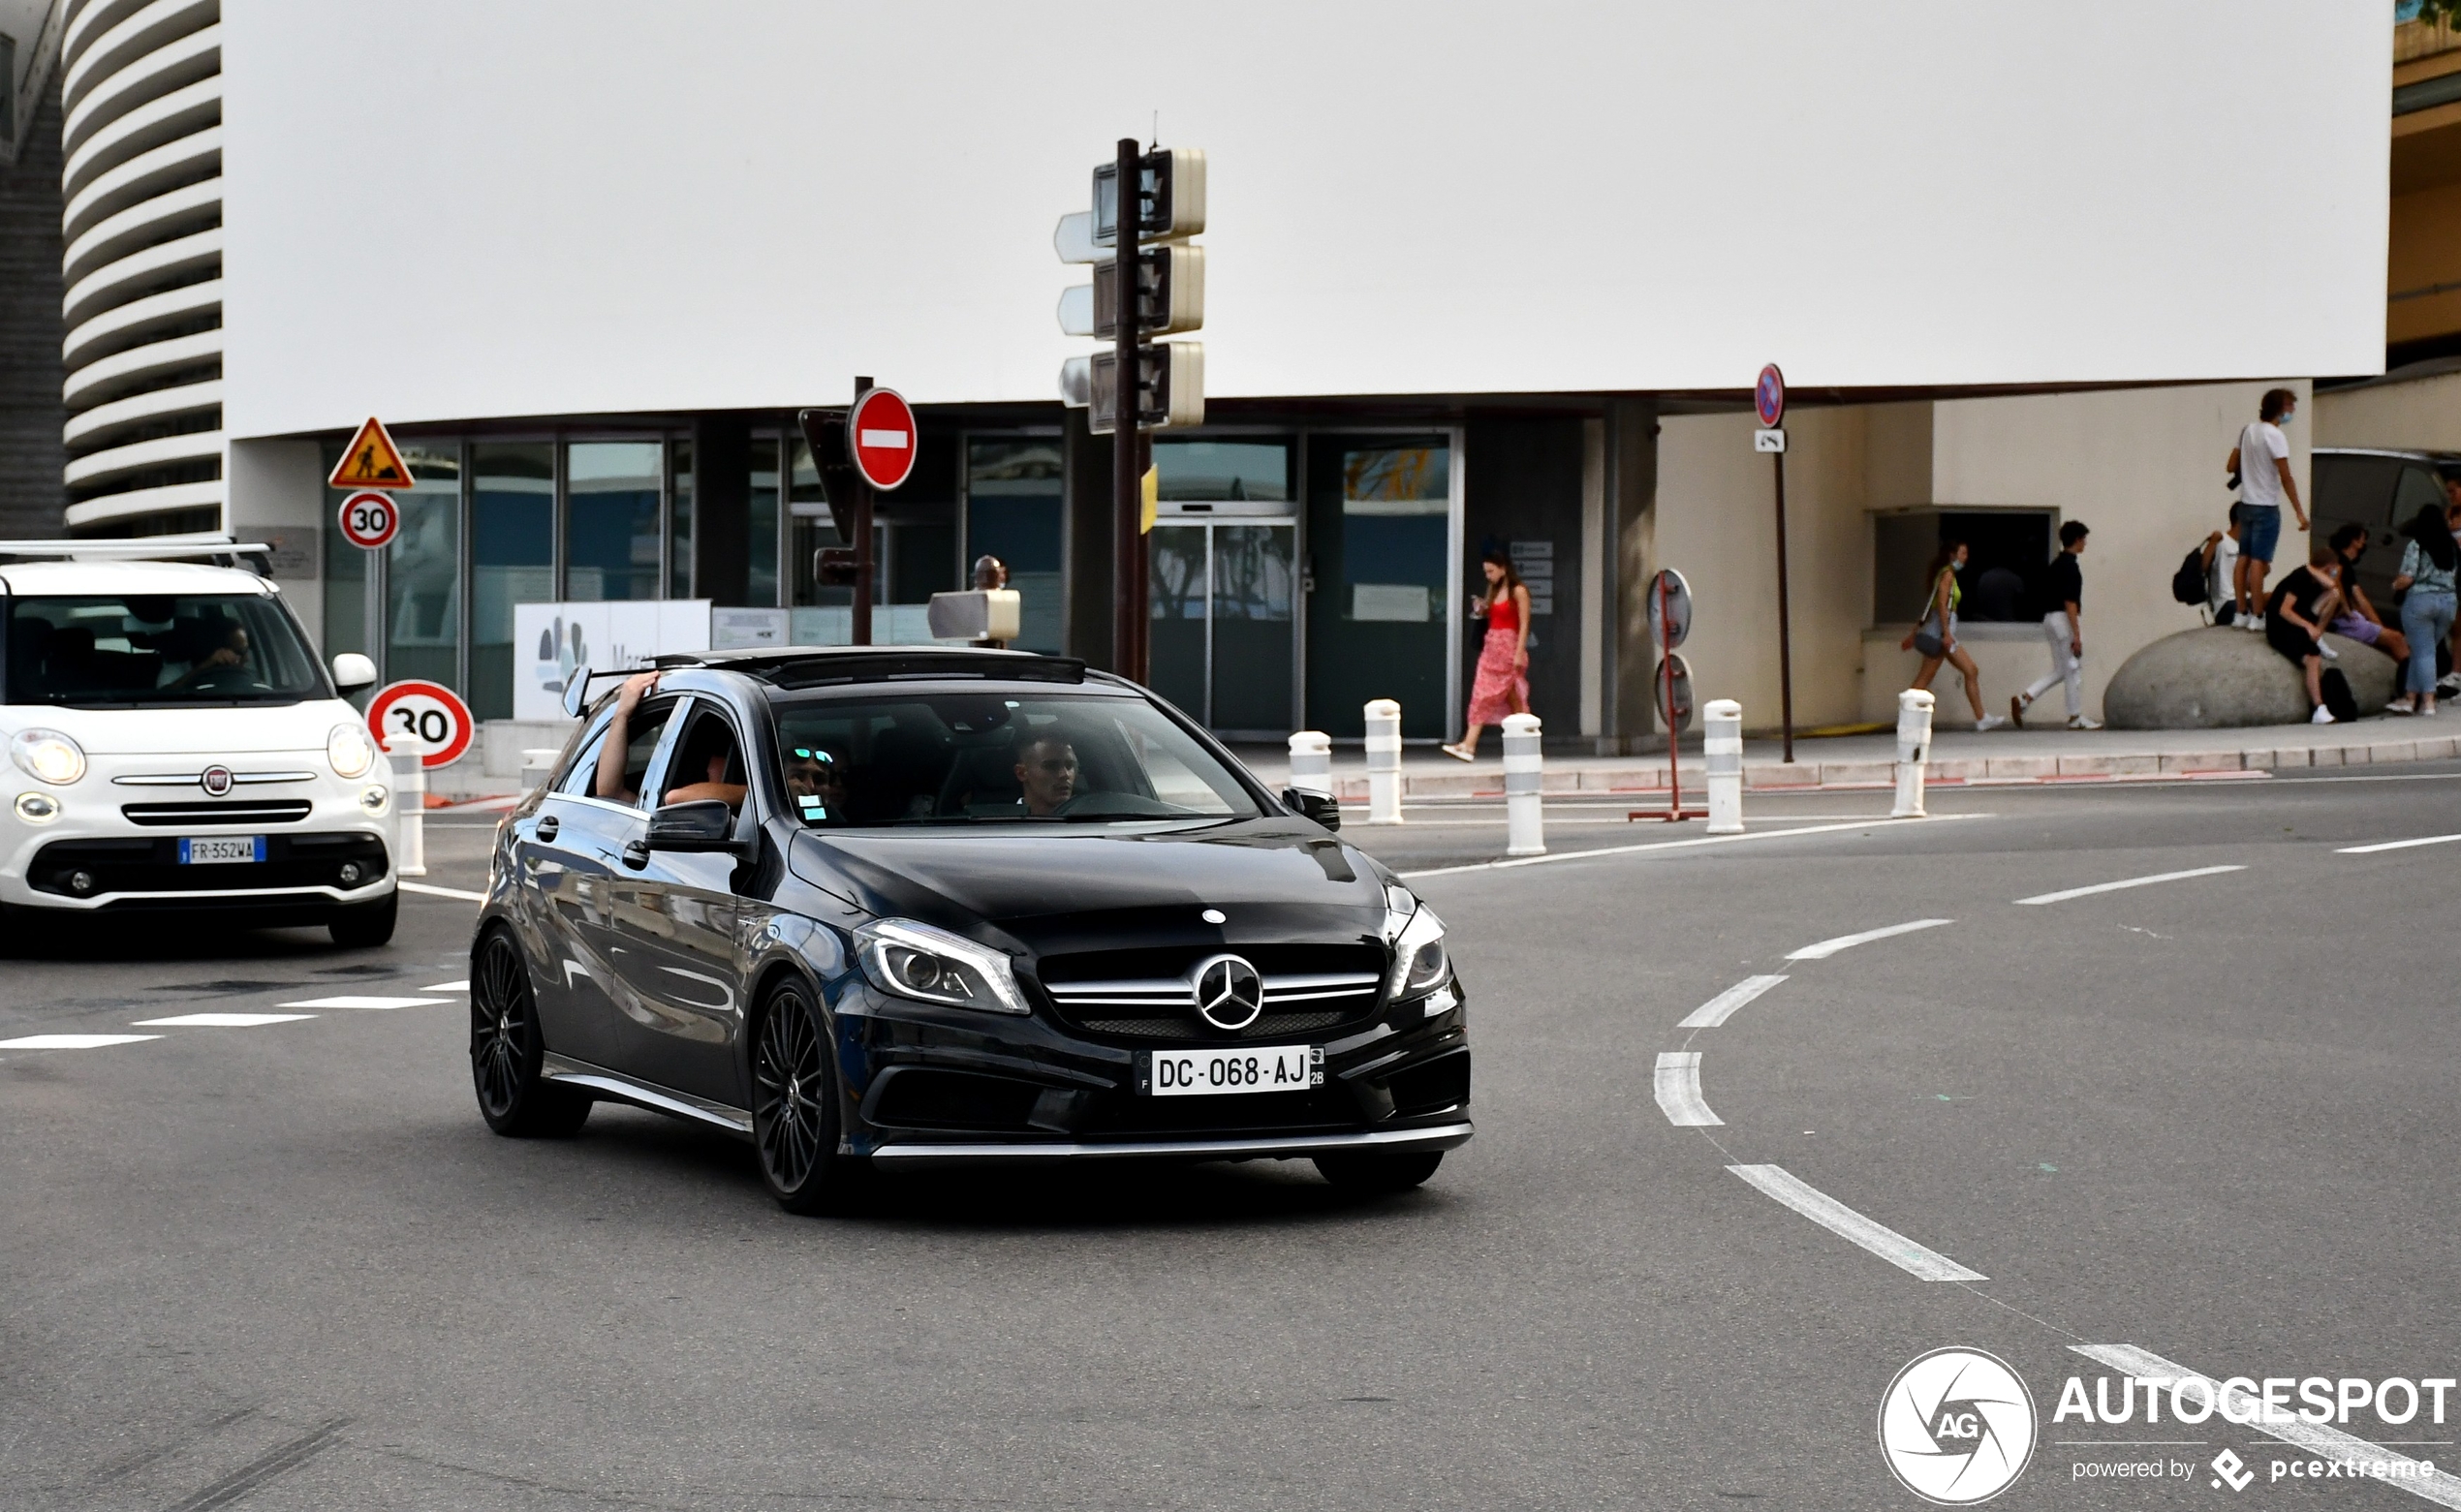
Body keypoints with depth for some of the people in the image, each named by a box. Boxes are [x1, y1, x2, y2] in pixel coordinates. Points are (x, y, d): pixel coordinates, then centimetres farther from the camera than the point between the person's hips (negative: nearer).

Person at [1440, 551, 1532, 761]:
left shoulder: (1518, 592, -8)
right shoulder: (1493, 591, 14)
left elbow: (1524, 625, -12)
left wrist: (1519, 654, -17)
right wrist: (1481, 611, -1)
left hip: (1509, 647, -7)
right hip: (1490, 647, 7)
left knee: (1514, 699, -4)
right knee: (1481, 695, -1)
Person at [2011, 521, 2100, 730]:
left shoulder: (2057, 563, 14)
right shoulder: (2069, 565, -15)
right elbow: (2070, 602, -20)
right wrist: (2076, 634, -20)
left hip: (2051, 618, 9)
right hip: (2065, 619, -9)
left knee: (2060, 670, 12)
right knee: (2074, 669, 0)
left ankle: (2023, 699, 0)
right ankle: (2076, 718, 6)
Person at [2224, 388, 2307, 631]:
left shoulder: (2248, 431, 6)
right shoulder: (2274, 436, -16)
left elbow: (2232, 467, 12)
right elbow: (2286, 478, -17)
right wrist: (2299, 512, -14)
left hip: (2246, 504, 7)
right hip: (2266, 507, -7)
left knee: (2244, 558, 10)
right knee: (2259, 562, -5)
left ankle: (2242, 613, 14)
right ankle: (2257, 616, -4)